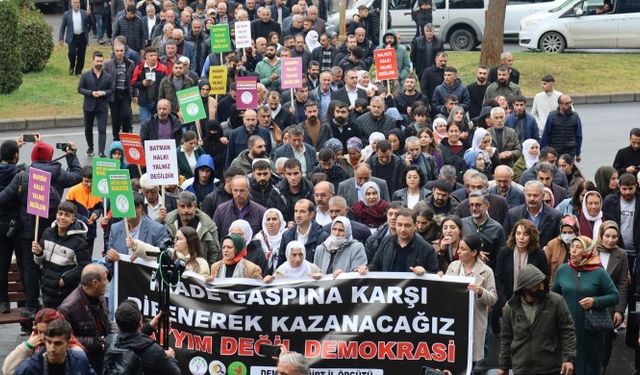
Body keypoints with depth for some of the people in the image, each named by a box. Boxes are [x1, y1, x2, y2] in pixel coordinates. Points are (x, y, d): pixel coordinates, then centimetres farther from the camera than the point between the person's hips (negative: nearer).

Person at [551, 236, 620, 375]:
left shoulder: (599, 273, -4)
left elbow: (615, 296, -2)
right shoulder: (563, 270, 4)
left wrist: (595, 301, -16)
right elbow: (553, 294, 16)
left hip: (590, 330, -2)